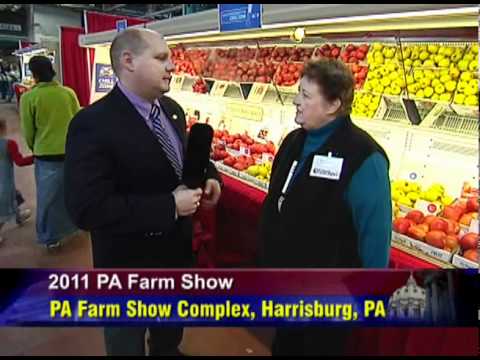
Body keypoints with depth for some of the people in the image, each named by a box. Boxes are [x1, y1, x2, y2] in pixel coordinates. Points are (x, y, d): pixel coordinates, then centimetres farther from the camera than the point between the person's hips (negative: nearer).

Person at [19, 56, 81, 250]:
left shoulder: (28, 97, -10)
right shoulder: (69, 93, -4)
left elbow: (28, 132, -2)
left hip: (46, 156, -2)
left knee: (48, 197, 12)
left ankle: (50, 238, 24)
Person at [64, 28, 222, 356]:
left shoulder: (172, 109, -2)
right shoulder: (93, 124, -27)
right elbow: (87, 209, -33)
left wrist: (210, 176, -8)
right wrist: (169, 206, -31)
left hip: (176, 250, 7)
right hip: (129, 263, -7)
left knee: (171, 334, 32)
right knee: (129, 343, 23)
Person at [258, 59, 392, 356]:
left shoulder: (362, 156, -24)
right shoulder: (295, 141, 1)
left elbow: (375, 231, -20)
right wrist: (268, 257, 17)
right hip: (284, 280, 7)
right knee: (285, 345, 27)